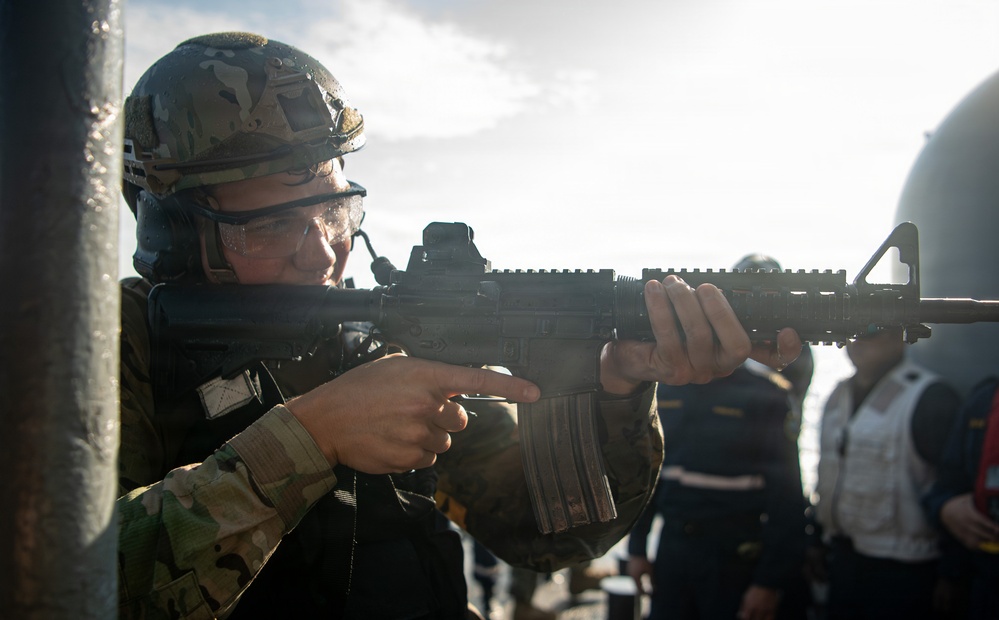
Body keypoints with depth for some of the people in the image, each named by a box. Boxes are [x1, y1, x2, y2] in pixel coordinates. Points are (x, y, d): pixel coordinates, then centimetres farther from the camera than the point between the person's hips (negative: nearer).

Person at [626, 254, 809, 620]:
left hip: (736, 559, -4)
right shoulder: (666, 387, 4)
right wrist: (637, 546, 9)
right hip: (673, 546, 4)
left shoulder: (767, 394, -10)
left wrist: (771, 581, -14)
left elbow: (785, 497, -12)